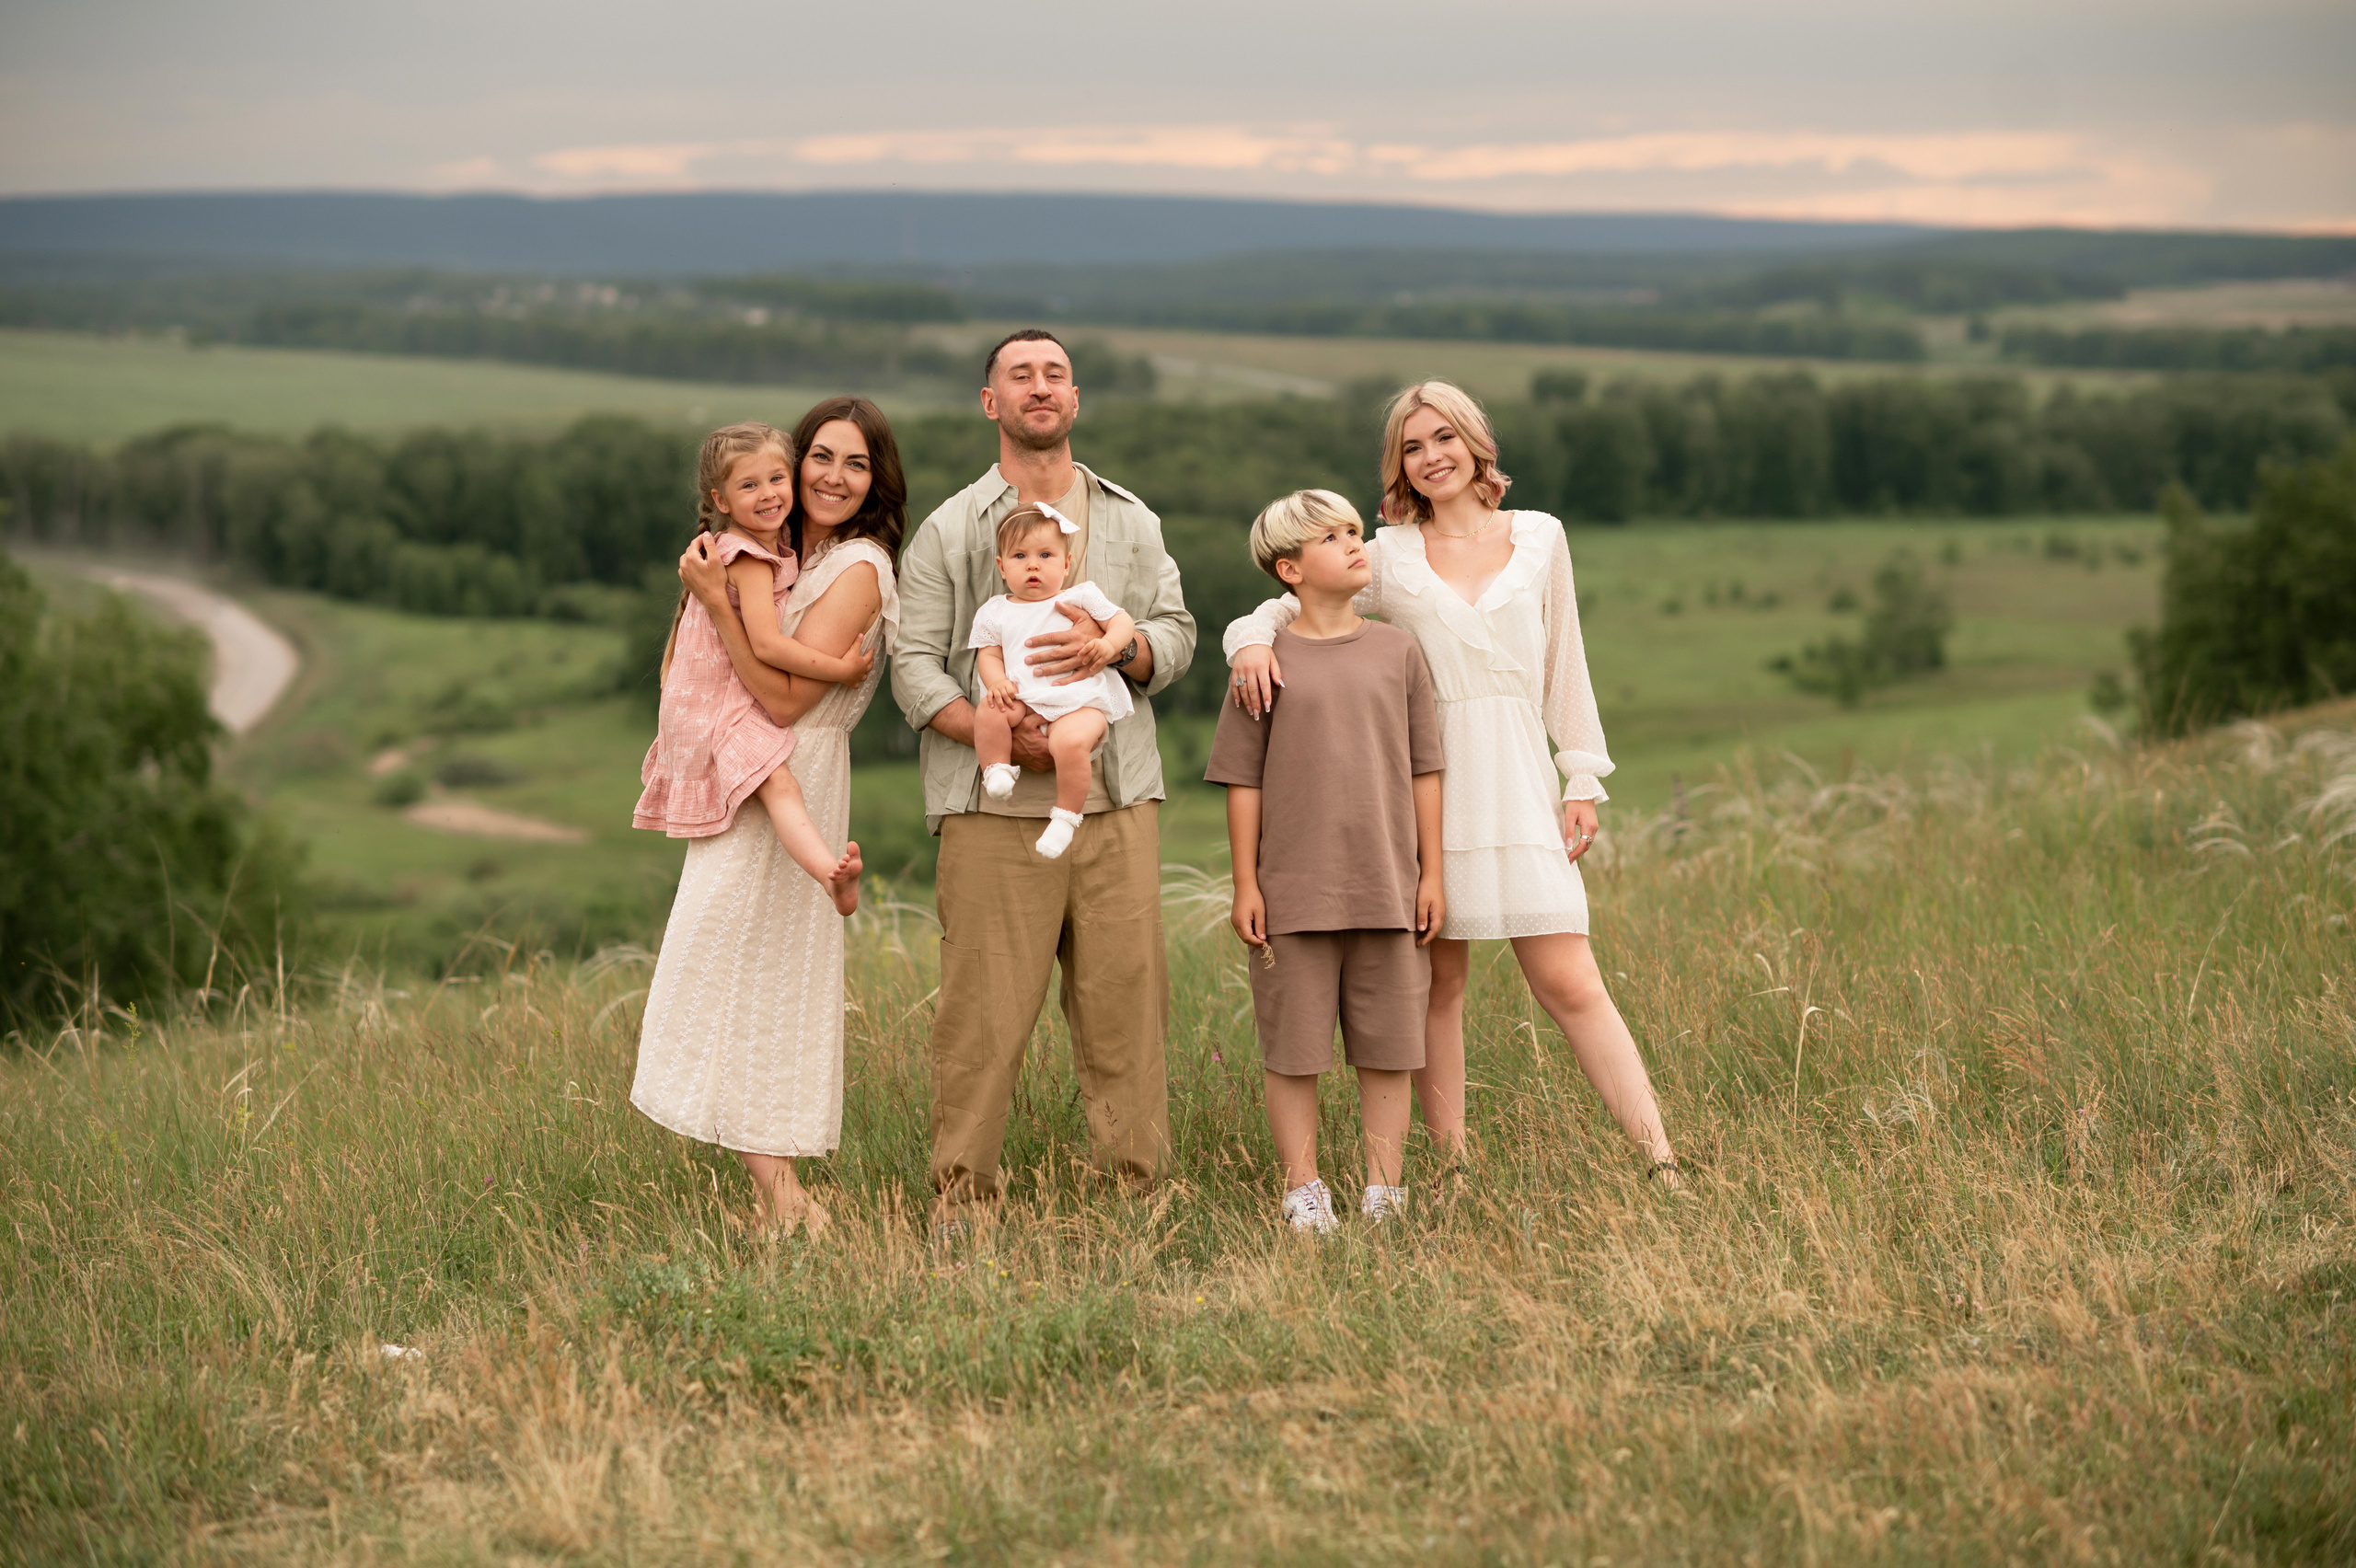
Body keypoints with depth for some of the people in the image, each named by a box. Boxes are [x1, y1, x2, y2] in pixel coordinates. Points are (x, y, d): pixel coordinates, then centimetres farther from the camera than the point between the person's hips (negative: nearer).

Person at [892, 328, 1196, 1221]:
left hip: (1116, 802, 3)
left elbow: (1176, 635, 12)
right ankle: (963, 1193, 3)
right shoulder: (948, 531, 7)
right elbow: (915, 665, 0)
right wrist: (998, 735, -15)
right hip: (994, 809, -3)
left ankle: (1133, 1186, 9)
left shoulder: (1132, 523, 18)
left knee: (1125, 997, 1)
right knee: (983, 1008, -5)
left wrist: (1112, 648, -10)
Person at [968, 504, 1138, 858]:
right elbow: (989, 655, 16)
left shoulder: (1081, 597, 13)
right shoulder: (995, 613, 19)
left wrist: (1108, 646, -11)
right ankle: (996, 771, -10)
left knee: (1069, 741, -34)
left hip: (1079, 700, -3)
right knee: (988, 711, -29)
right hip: (1024, 700, 3)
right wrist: (997, 682, -7)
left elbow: (1123, 621, 11)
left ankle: (1066, 816, -20)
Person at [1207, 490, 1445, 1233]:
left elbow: (1423, 769, 9)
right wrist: (1245, 884, -2)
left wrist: (1431, 874, 6)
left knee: (1388, 1046, 6)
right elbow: (1244, 780, 1)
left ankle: (1384, 1193, 15)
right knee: (1294, 1047, 2)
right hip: (1295, 891, -2)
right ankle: (1303, 1192, 11)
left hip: (1387, 887, 2)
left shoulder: (1397, 651, 7)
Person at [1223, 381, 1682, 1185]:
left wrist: (1582, 781, 10)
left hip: (1518, 783, 0)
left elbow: (1564, 666, 14)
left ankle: (1663, 1163, -6)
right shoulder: (1385, 557, 6)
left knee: (1569, 984, -6)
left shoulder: (1538, 538, 11)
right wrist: (1253, 643, -15)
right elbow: (1281, 608, 9)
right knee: (1437, 982, 3)